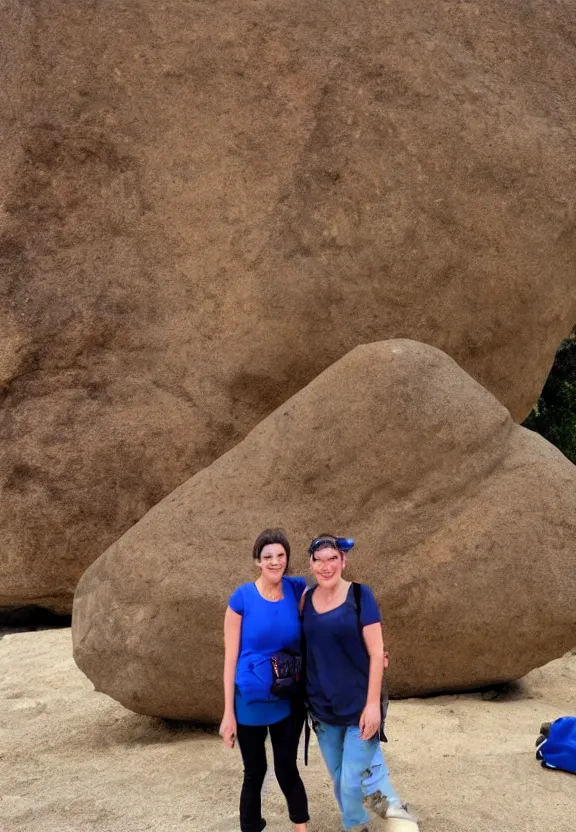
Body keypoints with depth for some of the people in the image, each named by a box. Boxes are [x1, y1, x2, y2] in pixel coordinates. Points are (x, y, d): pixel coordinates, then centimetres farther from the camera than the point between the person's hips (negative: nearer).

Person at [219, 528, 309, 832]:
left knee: (287, 769, 12)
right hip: (251, 701, -2)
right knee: (254, 773, 11)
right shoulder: (242, 598, -13)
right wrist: (228, 712, -9)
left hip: (288, 700, 2)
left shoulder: (297, 590, -6)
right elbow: (230, 657, -9)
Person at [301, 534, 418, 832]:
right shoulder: (306, 600, 0)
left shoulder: (359, 595, -10)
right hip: (322, 707, 4)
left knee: (354, 783, -7)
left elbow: (376, 653, -11)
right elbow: (306, 649, 10)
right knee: (340, 781, 15)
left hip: (359, 705, -4)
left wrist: (373, 704, -16)